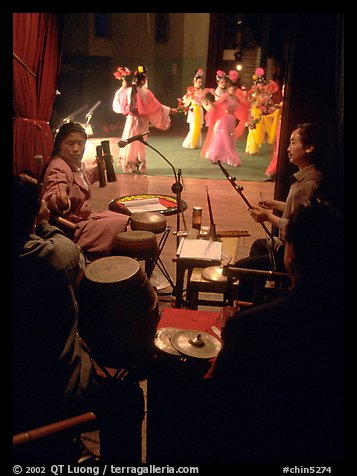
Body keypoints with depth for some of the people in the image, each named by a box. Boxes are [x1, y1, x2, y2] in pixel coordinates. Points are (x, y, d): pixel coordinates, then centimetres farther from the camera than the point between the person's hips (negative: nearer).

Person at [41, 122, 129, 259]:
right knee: (124, 226, -16)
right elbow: (51, 197, -40)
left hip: (85, 216, 10)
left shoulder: (77, 164, 6)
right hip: (72, 229, -10)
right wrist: (60, 201, -62)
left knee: (127, 220, 14)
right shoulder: (58, 168, -23)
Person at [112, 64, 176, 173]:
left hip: (130, 119, 4)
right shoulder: (145, 92, -18)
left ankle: (129, 164, 23)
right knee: (139, 143, 8)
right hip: (141, 121, -4)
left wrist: (123, 86, 24)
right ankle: (138, 165, 17)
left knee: (129, 141, 16)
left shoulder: (128, 91, -5)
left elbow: (118, 102, 13)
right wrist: (170, 110, -2)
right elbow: (156, 106, -12)